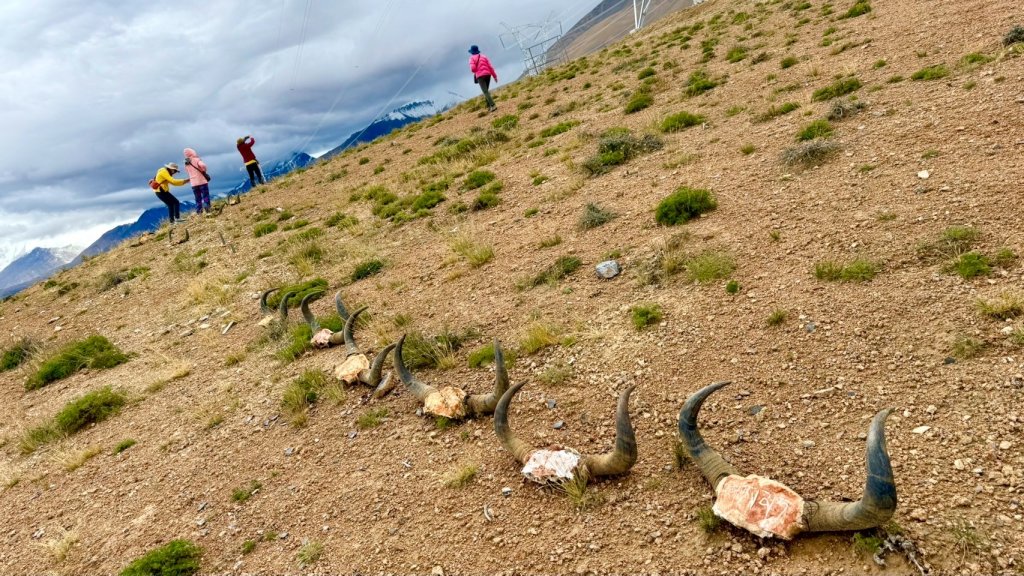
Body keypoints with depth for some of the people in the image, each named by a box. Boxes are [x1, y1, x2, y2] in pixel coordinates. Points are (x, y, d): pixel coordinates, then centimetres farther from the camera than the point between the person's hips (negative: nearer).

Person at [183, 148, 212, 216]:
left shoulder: (186, 164, 10)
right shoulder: (196, 160, -9)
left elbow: (189, 172, 19)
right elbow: (202, 165, -27)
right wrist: (204, 171, -9)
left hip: (193, 183, 5)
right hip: (202, 181, -5)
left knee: (198, 199, 11)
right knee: (206, 197, 1)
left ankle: (199, 212, 10)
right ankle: (208, 211, -6)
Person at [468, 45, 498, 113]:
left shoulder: (472, 58, 3)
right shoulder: (484, 57, 16)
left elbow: (473, 68, -10)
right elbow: (490, 67, 8)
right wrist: (495, 76, 9)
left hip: (480, 76, -5)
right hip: (487, 75, 5)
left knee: (485, 92, -12)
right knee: (486, 91, 20)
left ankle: (493, 106, -28)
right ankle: (489, 106, 14)